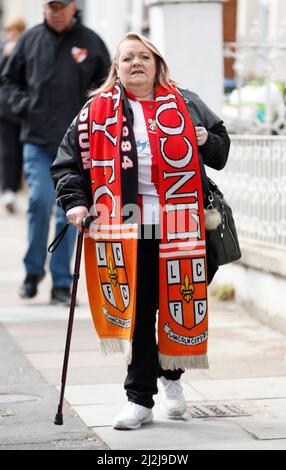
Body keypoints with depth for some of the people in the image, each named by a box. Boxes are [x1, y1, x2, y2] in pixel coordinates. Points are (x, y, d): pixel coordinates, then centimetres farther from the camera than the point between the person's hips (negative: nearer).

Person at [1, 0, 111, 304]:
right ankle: (33, 270, 7)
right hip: (37, 140, 0)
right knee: (40, 199, -14)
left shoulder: (90, 42, 4)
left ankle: (61, 283, 9)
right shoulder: (30, 40, 6)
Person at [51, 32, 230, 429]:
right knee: (139, 313, 2)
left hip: (180, 228, 1)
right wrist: (75, 201, -6)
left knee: (179, 305, 5)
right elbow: (68, 160, 7)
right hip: (128, 228, -1)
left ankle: (170, 374, 30)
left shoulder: (185, 105, 8)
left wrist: (207, 141, -5)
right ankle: (140, 399, 9)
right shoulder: (97, 111, 5)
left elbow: (221, 151, 17)